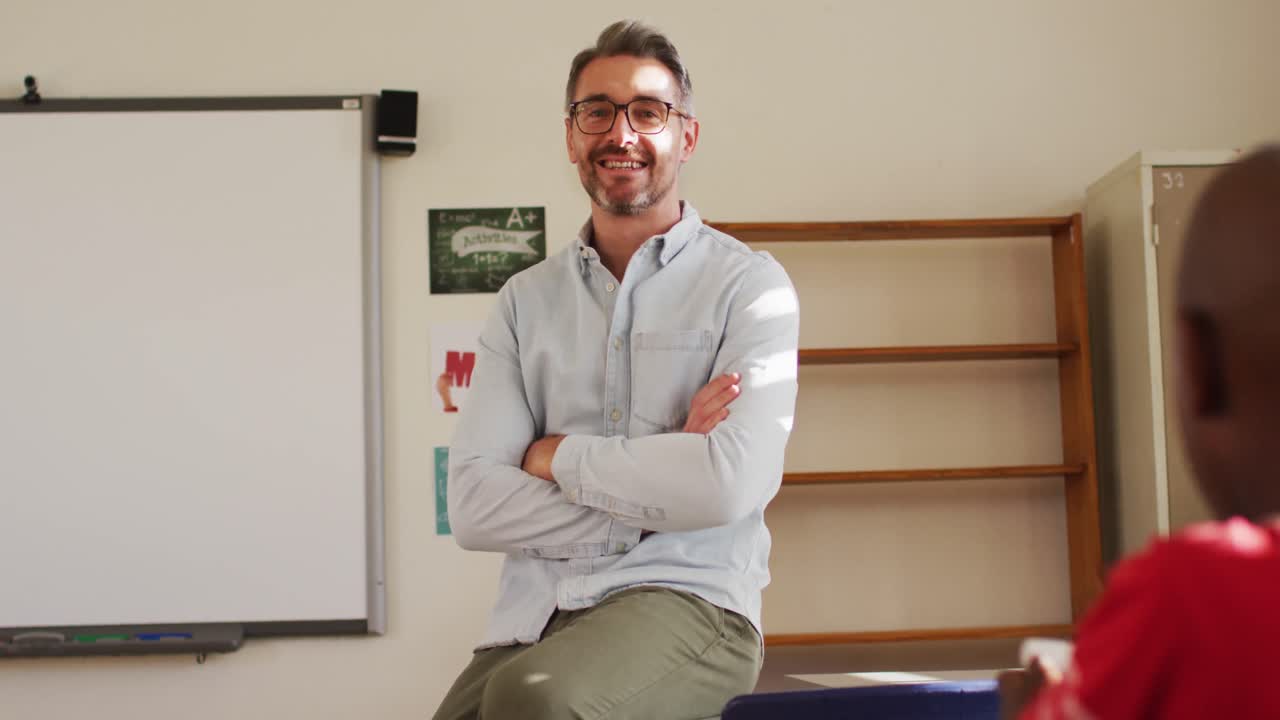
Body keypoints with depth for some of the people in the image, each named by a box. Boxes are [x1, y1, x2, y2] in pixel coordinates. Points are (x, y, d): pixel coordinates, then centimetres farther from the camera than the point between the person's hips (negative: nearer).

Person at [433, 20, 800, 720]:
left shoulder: (749, 284, 2)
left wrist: (557, 456, -3)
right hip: (533, 618, 3)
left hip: (687, 601, -3)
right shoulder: (525, 301, 12)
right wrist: (659, 478, -8)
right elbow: (472, 506, 1)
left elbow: (730, 483, -14)